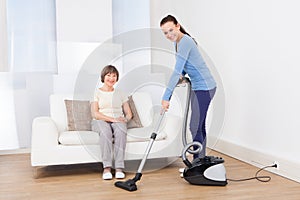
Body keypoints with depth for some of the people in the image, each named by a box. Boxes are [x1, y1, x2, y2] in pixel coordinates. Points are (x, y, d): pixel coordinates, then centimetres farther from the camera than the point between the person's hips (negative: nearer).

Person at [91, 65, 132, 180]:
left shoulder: (120, 94, 20)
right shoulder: (97, 93, 10)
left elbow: (129, 113, 16)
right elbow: (95, 113, -4)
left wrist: (125, 119, -7)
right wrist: (111, 119, -16)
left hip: (118, 122, 2)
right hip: (100, 121, -2)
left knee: (120, 130, -35)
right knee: (105, 131, -38)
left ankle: (119, 168, -38)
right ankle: (107, 167, -39)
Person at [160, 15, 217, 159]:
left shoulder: (185, 41, -20)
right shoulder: (178, 42, 11)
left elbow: (177, 71, -27)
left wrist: (166, 97, -29)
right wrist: (182, 74, 3)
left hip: (204, 88, -10)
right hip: (198, 87, 10)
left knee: (195, 127, -9)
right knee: (199, 126, 13)